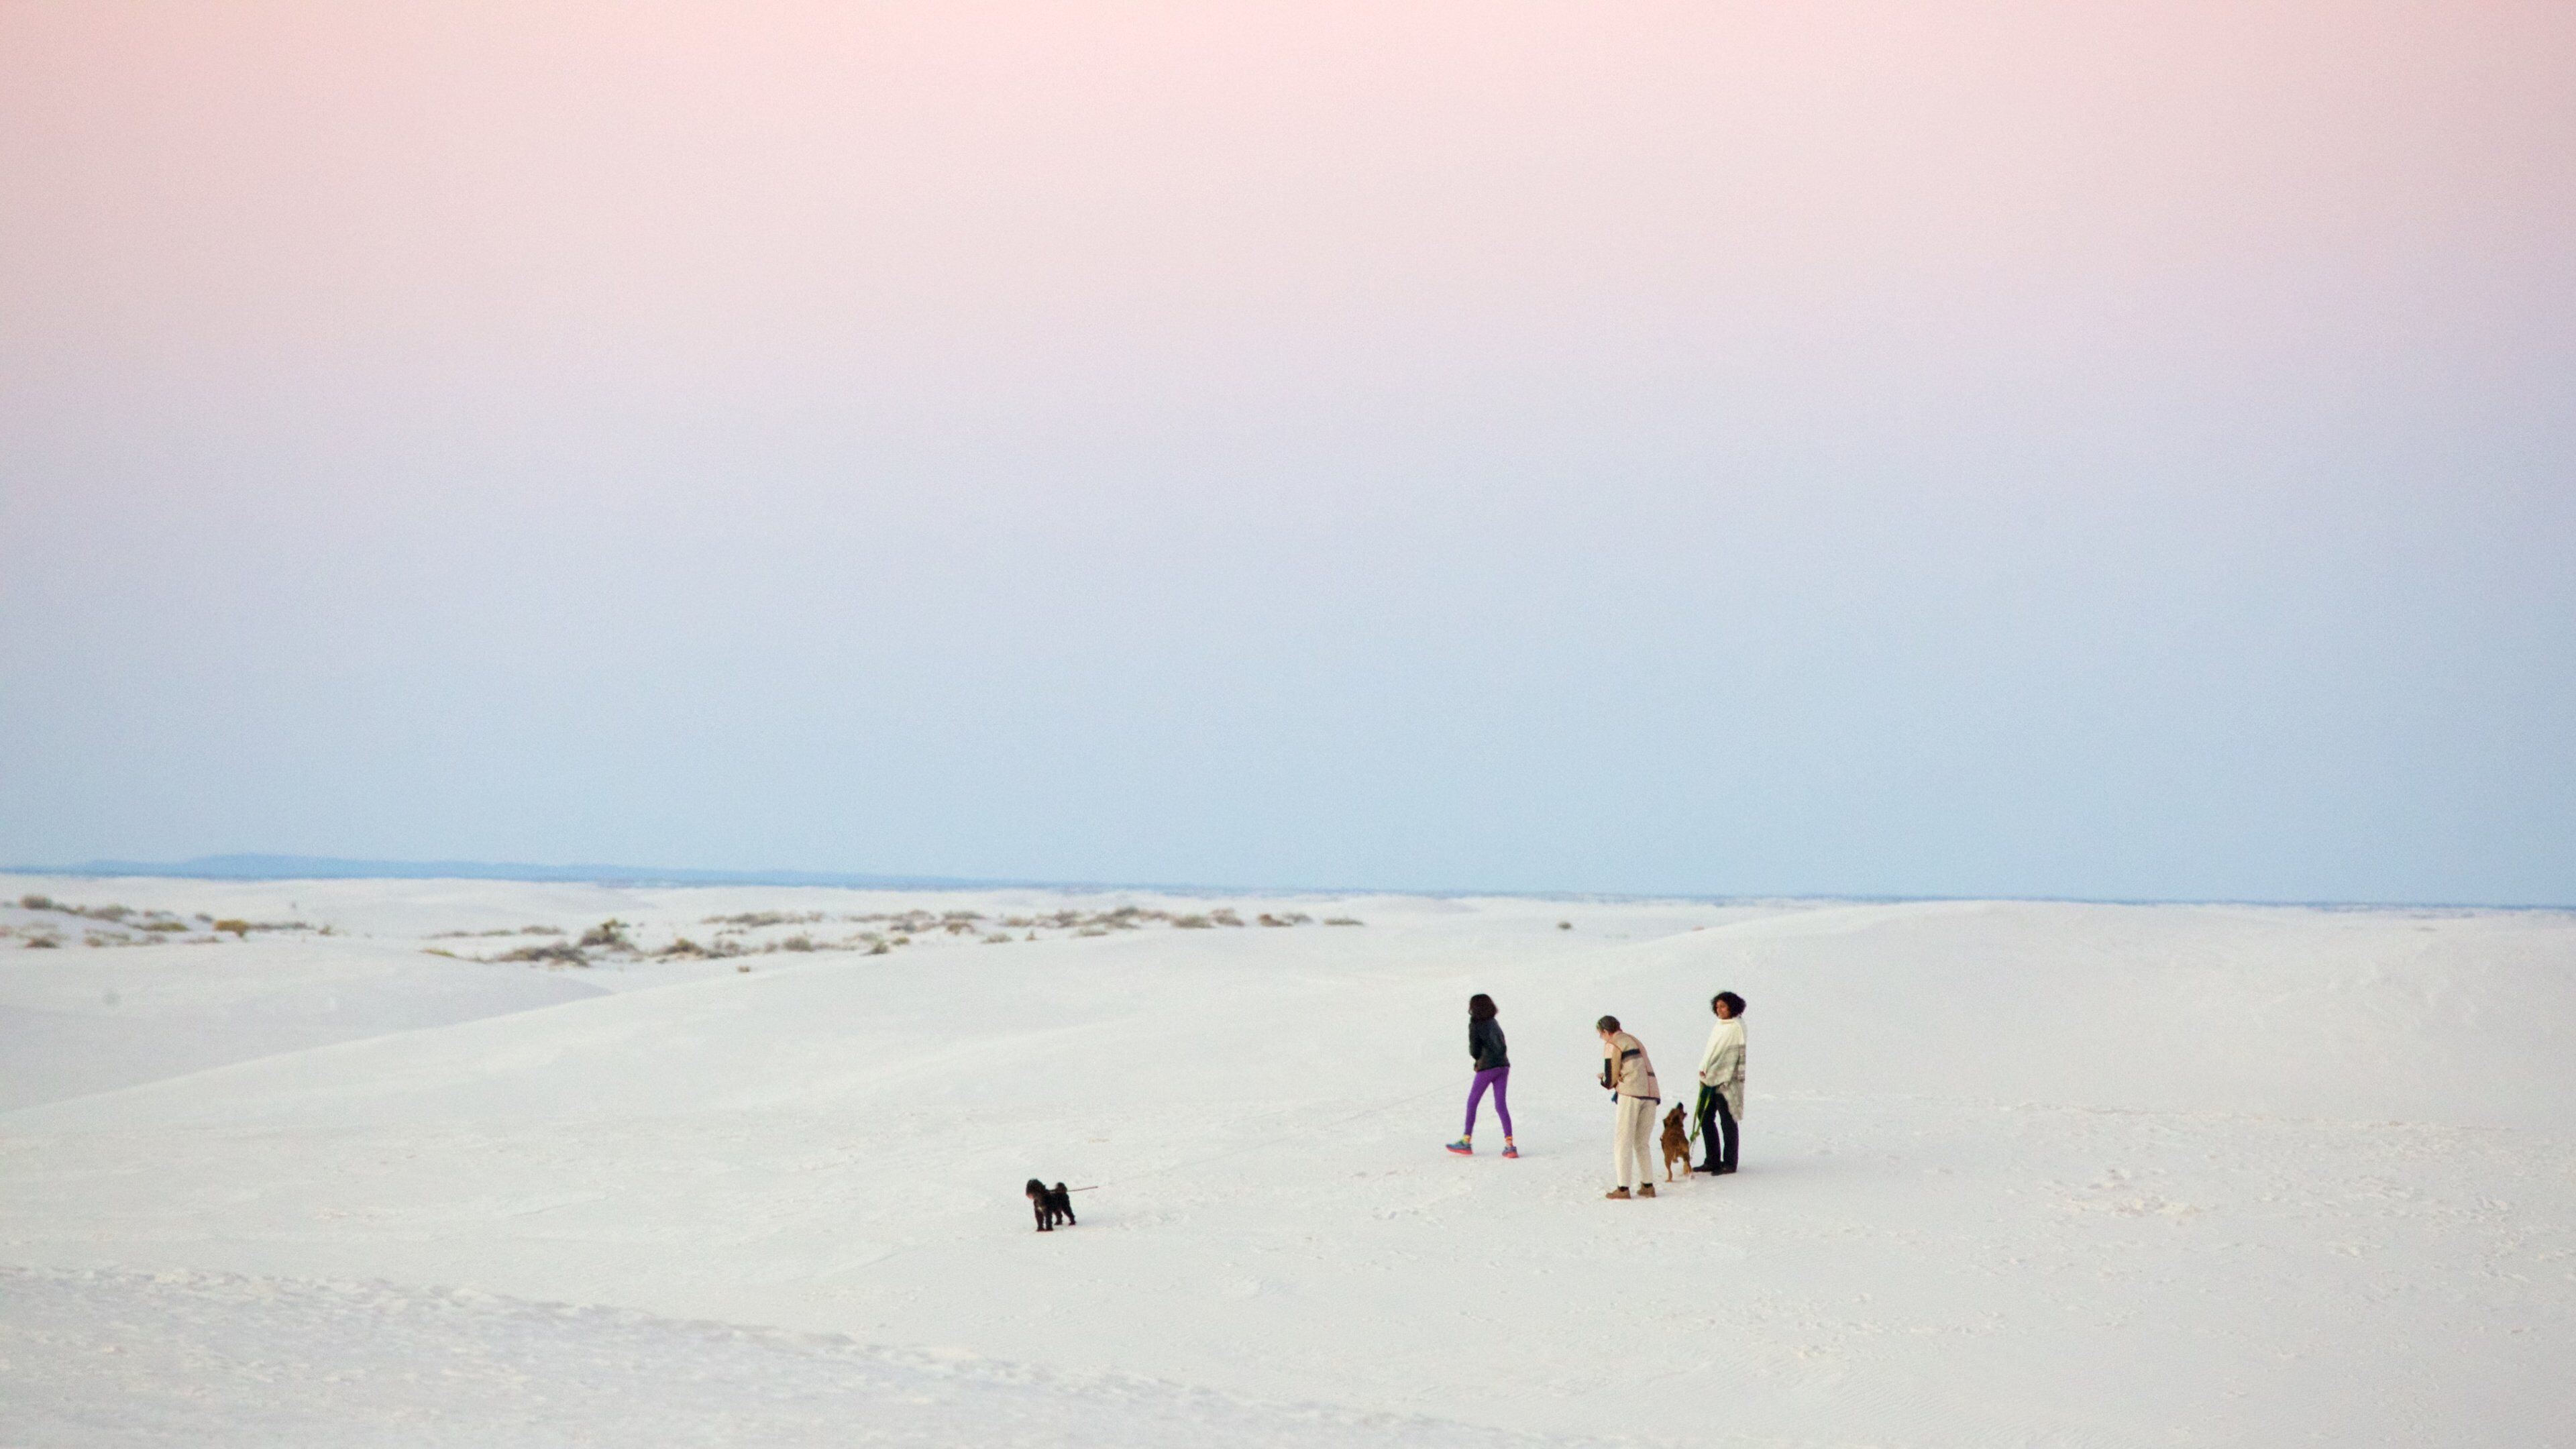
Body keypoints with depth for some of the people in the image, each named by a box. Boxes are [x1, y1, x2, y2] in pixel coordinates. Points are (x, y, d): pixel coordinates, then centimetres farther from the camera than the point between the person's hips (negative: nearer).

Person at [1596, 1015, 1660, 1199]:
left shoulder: (1612, 1044, 2)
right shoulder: (1635, 1041, 26)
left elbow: (1610, 1079, -1)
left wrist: (1604, 1080, 21)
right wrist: (1612, 1080, 21)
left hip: (1631, 1093, -7)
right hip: (1652, 1094, 7)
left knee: (1623, 1141, -1)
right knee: (1642, 1142, 16)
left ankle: (1623, 1188, -5)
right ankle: (1648, 1185, 13)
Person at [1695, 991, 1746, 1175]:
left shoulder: (1737, 1027, -10)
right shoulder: (1719, 1027, 15)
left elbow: (1741, 1054, -13)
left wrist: (1739, 1076, -16)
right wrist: (1703, 1070, 8)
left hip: (1726, 1081, -9)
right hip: (1710, 1079, 9)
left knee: (1727, 1121, -2)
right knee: (1705, 1117, 9)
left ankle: (1729, 1163, 5)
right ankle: (1713, 1161, 16)